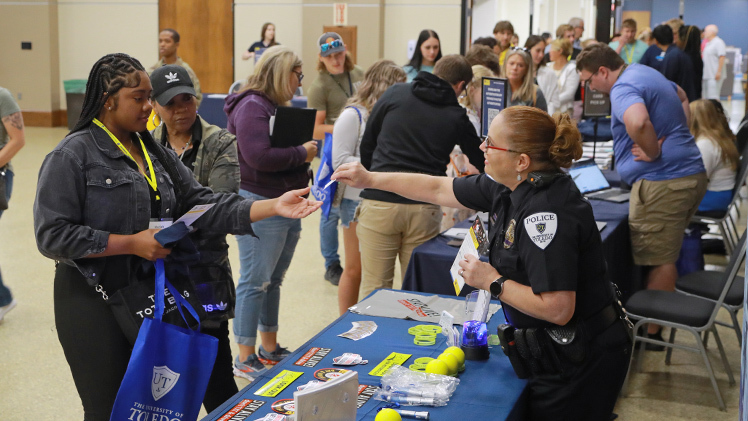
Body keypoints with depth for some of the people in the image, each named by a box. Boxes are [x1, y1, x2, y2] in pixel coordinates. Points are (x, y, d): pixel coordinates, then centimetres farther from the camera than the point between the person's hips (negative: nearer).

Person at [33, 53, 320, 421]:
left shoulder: (156, 153, 10)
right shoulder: (72, 156, -11)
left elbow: (202, 204, 3)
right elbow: (52, 235, -17)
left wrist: (273, 207, -8)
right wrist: (132, 243, -19)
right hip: (95, 304, -6)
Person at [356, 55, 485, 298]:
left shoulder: (395, 94, 7)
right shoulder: (456, 116, 7)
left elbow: (367, 144, 11)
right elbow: (482, 162, 18)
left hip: (379, 203, 0)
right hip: (424, 210, 0)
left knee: (373, 287, 5)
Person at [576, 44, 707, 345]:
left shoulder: (623, 89, -15)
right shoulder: (645, 72, 18)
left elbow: (638, 122, -38)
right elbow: (682, 97, 36)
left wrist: (653, 152, -20)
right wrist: (676, 137, 20)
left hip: (662, 182, -10)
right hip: (689, 172, 10)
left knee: (657, 259, -1)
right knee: (665, 255, 18)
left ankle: (650, 332, 8)